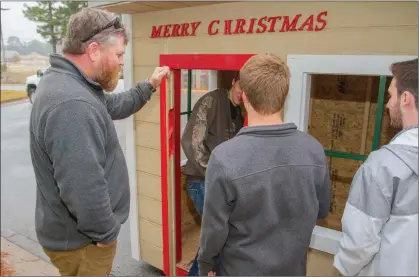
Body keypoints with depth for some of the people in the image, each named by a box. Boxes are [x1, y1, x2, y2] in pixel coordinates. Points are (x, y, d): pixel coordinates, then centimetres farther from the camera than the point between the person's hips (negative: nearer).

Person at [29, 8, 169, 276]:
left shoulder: (66, 83, 3)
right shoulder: (72, 105, -33)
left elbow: (113, 106, 19)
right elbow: (83, 188, -34)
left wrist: (149, 86, 16)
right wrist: (105, 233, -19)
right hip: (81, 240, -9)